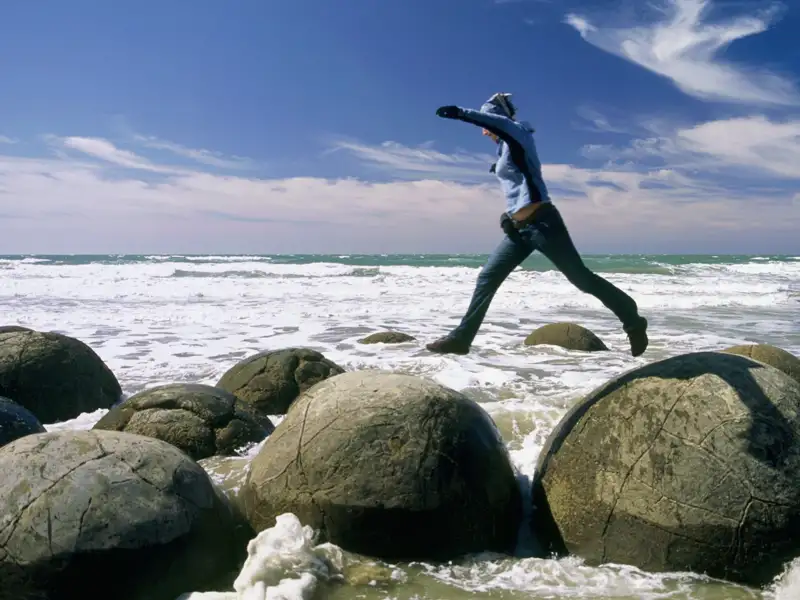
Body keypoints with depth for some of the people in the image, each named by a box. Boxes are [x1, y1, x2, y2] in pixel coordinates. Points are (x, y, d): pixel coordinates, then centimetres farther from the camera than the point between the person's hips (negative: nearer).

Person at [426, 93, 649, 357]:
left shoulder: (519, 135, -4)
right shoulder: (504, 148, 20)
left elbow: (502, 123, -28)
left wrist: (462, 113, -35)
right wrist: (508, 214, 12)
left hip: (541, 221, -9)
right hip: (519, 227, 9)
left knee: (580, 277, -5)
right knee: (487, 278, 5)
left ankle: (633, 321, 8)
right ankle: (461, 337, 9)